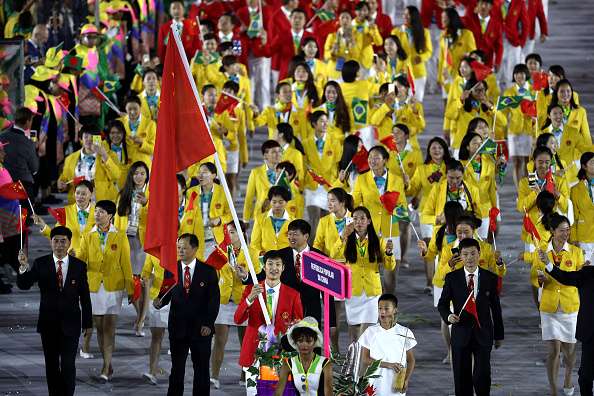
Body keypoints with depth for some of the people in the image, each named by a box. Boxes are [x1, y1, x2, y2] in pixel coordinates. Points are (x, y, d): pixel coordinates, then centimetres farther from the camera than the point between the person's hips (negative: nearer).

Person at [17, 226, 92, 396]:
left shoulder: (79, 266, -1)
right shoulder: (41, 264, -1)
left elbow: (85, 296, 4)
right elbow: (24, 285, -10)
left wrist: (87, 323, 5)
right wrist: (23, 267, -29)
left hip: (70, 323, -1)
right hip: (49, 323, 1)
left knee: (68, 364, -9)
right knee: (51, 364, 10)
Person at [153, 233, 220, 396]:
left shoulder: (208, 271, -1)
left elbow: (214, 300, -2)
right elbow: (167, 293, 6)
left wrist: (208, 324, -9)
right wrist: (160, 301, -18)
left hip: (201, 328, -1)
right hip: (177, 327, 1)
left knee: (201, 368, 5)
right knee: (177, 368, 5)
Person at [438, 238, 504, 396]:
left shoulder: (490, 278, 2)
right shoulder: (452, 278, 1)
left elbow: (496, 307, 8)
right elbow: (442, 304, 7)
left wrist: (499, 335, 10)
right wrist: (448, 316, -16)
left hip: (483, 334, 0)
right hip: (461, 333, 0)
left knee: (482, 376, -6)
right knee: (462, 377, 5)